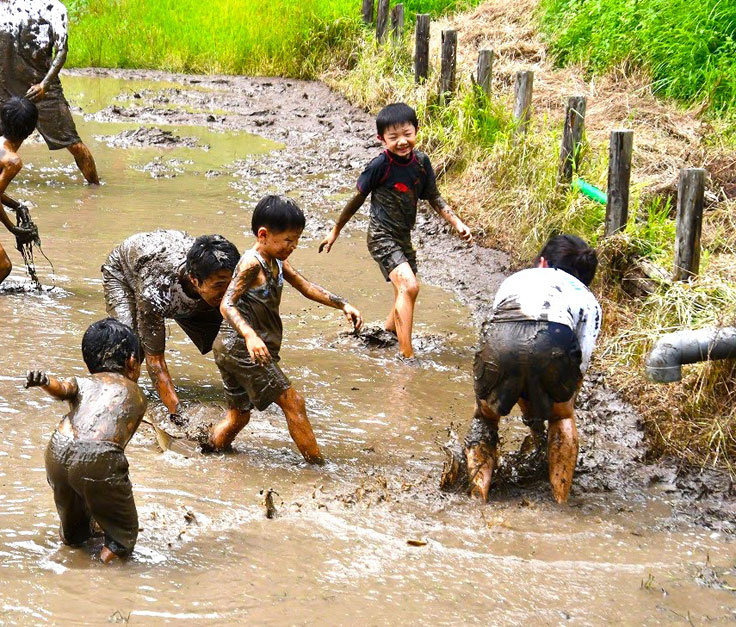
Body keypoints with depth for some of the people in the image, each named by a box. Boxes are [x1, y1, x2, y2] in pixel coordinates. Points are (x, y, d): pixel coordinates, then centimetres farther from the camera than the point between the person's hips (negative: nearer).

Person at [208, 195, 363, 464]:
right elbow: (227, 304, -25)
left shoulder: (277, 262, 12)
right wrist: (250, 336, -40)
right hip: (242, 348, -10)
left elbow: (306, 287, 19)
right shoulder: (252, 263, -17)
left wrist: (343, 305, 9)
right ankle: (318, 464, -1)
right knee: (292, 401, -6)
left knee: (238, 416, 17)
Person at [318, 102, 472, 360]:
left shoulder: (421, 162, -2)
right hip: (382, 237, -7)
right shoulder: (380, 165, -18)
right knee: (408, 286, -23)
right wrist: (335, 231, 3)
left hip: (404, 237, 7)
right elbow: (358, 198, -6)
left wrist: (457, 222, 1)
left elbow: (433, 198, 12)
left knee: (405, 294, 19)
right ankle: (407, 355, -23)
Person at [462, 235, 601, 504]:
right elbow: (579, 368, 31)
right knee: (562, 418, 32)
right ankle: (561, 505, 20)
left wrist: (531, 417, 55)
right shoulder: (586, 299, 38)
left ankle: (478, 499, 13)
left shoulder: (515, 279, 44)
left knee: (485, 418, 31)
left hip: (499, 339, 1)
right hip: (555, 342, -1)